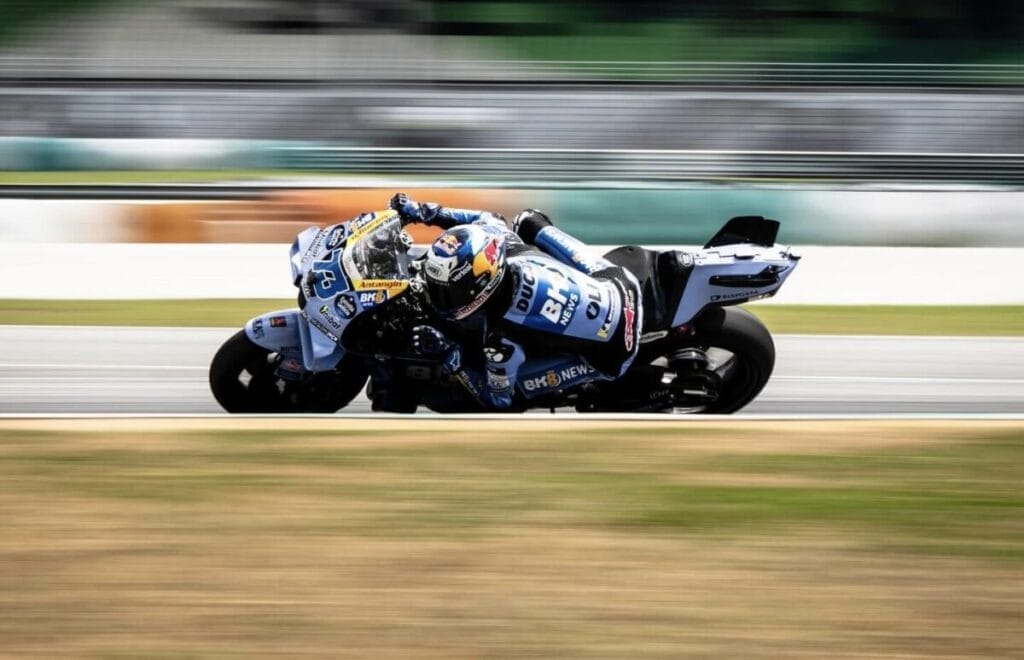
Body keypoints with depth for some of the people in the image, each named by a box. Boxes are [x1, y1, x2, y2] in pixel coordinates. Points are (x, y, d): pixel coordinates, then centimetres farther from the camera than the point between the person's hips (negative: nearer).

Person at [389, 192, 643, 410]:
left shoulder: (502, 339, -35)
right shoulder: (503, 240, -19)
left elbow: (498, 400, -16)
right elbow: (486, 219, 8)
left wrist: (447, 355, -19)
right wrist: (425, 212, 7)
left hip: (613, 351, -6)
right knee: (528, 221, 17)